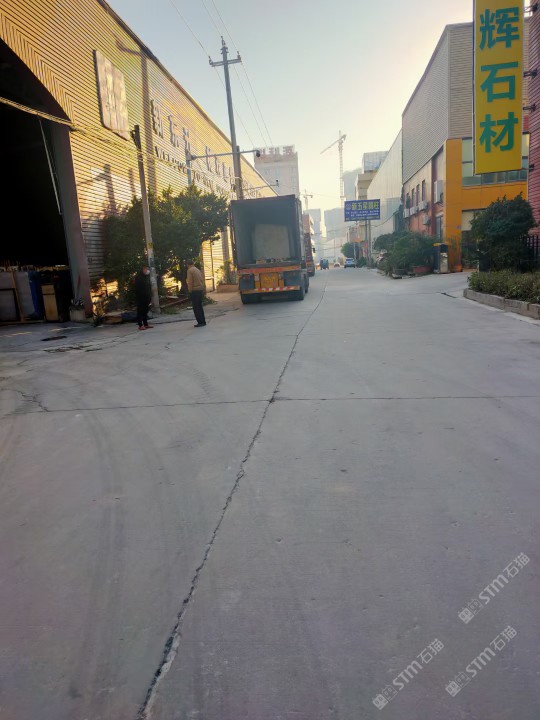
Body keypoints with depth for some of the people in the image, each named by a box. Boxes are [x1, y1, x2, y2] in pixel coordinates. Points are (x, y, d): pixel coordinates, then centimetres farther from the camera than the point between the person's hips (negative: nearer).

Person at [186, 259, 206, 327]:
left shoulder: (190, 271, -9)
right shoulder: (198, 270, 15)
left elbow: (190, 282, -15)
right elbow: (202, 281, 14)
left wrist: (190, 291, -10)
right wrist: (203, 290, 16)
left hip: (194, 291, -8)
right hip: (200, 290, 8)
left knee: (196, 307, -4)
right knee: (199, 306, 15)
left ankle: (200, 322, -5)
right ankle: (203, 321, 16)